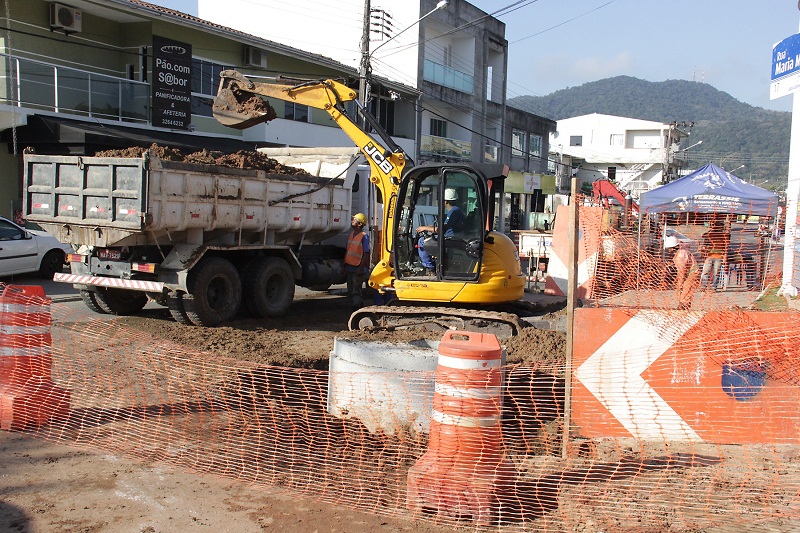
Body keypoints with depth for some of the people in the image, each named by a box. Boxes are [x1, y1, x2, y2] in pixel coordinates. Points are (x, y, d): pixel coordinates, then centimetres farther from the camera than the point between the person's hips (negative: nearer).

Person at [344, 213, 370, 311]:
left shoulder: (364, 236, -12)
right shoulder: (351, 234, 11)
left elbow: (366, 253, -14)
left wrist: (361, 268, -19)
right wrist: (344, 266, 13)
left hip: (357, 269, -8)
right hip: (349, 267, 8)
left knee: (356, 292, -5)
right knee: (350, 291, 13)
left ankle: (358, 310, 1)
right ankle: (354, 309, 22)